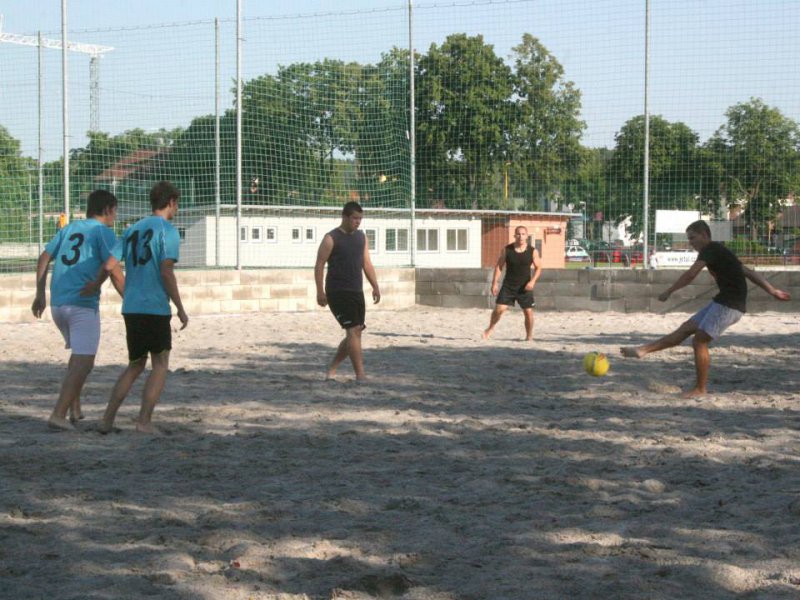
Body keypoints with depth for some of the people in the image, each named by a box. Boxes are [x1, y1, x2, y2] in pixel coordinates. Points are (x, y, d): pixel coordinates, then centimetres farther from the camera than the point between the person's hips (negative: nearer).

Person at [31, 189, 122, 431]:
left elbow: (43, 259, 15)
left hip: (57, 303, 7)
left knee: (78, 354, 24)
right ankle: (58, 415, -15)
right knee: (83, 362, -5)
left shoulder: (69, 228, 18)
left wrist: (40, 295, 19)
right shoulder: (103, 232, -1)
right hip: (83, 304, -7)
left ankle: (74, 409, 24)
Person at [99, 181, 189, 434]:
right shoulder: (168, 231, -6)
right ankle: (144, 422, -4)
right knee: (160, 365, 4)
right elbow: (166, 272, -14)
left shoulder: (132, 230, 14)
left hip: (130, 308, 7)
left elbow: (109, 265, 7)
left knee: (135, 365, 17)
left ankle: (107, 420, 12)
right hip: (156, 308, -6)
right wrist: (180, 309, -9)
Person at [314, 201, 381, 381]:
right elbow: (319, 265, -8)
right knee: (353, 331, -15)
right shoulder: (331, 239, -8)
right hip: (338, 293, -8)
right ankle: (360, 375, -15)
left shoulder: (361, 237, 13)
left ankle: (332, 368, 24)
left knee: (355, 333, 9)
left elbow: (367, 264, 17)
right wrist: (320, 292, -15)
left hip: (356, 292, 8)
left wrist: (375, 286, 8)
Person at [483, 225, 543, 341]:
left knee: (528, 312, -2)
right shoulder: (507, 250, -3)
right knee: (499, 309, -9)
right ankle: (490, 328, 15)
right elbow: (499, 266, 2)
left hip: (525, 287, 0)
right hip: (508, 286, 0)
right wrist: (494, 283, -4)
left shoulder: (532, 251, -3)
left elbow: (538, 268, 2)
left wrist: (533, 281, -14)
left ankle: (529, 336, 15)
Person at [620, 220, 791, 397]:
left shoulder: (711, 249, -10)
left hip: (729, 305, -10)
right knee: (686, 328, 8)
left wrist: (668, 292, -10)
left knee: (699, 341, -5)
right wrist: (773, 291, 20)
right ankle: (643, 350, 9)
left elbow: (690, 275, -19)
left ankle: (700, 389, 4)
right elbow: (749, 273, 19)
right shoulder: (719, 253, 18)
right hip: (723, 301, 10)